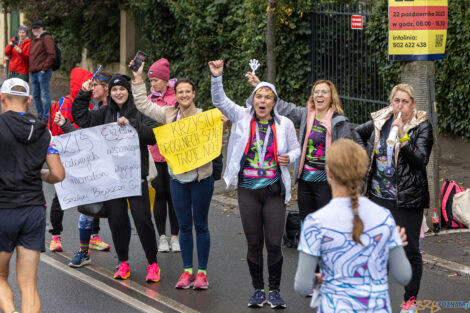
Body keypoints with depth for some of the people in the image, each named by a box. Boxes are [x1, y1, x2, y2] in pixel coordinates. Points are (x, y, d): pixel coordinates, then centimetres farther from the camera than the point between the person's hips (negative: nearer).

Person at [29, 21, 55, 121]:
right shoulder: (34, 39, 20)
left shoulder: (46, 38, -8)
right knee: (36, 95, 13)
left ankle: (46, 117, -4)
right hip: (33, 72, 9)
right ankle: (40, 115, 21)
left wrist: (44, 68, -17)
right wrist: (31, 68, 17)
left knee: (45, 94, -7)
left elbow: (51, 55, -16)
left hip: (42, 72, -9)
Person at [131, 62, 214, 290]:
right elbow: (144, 105, 10)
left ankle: (202, 272, 11)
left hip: (201, 178, -3)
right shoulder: (168, 114, 5)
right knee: (184, 226, 9)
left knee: (201, 225, 4)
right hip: (178, 179, 3)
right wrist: (138, 79, 8)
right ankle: (187, 271, 17)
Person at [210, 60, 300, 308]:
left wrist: (289, 158, -10)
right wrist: (216, 76, -24)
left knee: (274, 244, -2)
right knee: (254, 244, 7)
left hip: (274, 190, -1)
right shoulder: (242, 117, 1)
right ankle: (258, 290, 20)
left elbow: (295, 149, 12)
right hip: (248, 191, 1)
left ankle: (274, 290, 13)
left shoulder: (284, 124, 1)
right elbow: (219, 100, -9)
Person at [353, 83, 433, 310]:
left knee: (410, 251, -3)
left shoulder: (422, 126, -6)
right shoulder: (380, 121, 7)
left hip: (407, 199, -5)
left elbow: (421, 160, -16)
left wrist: (403, 137, -24)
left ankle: (410, 300, 6)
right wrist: (365, 154, 12)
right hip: (378, 196, 5)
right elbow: (357, 132, 27)